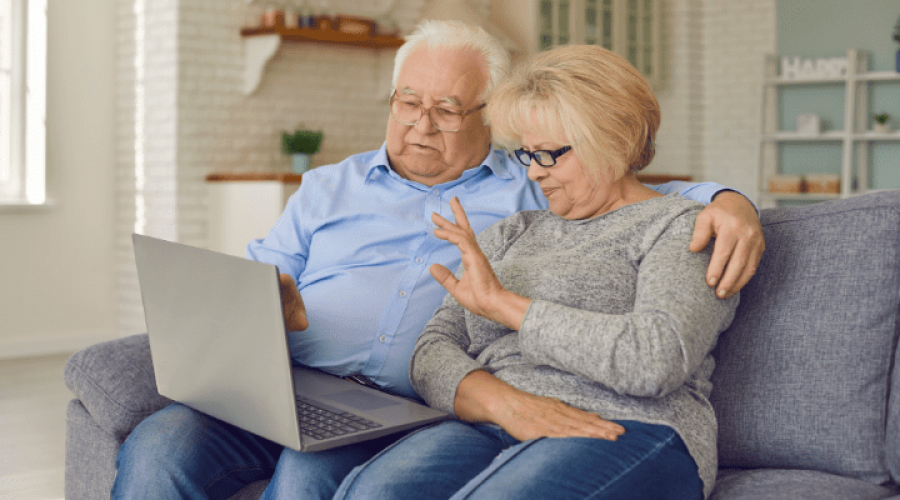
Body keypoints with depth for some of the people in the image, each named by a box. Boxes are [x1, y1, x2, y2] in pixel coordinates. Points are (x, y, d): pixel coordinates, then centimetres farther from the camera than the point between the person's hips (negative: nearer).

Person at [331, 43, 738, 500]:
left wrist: (502, 303, -9)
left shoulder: (681, 227, 7)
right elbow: (433, 349, 12)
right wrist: (503, 402, -11)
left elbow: (656, 361, -12)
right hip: (490, 429, 5)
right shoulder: (512, 234, 24)